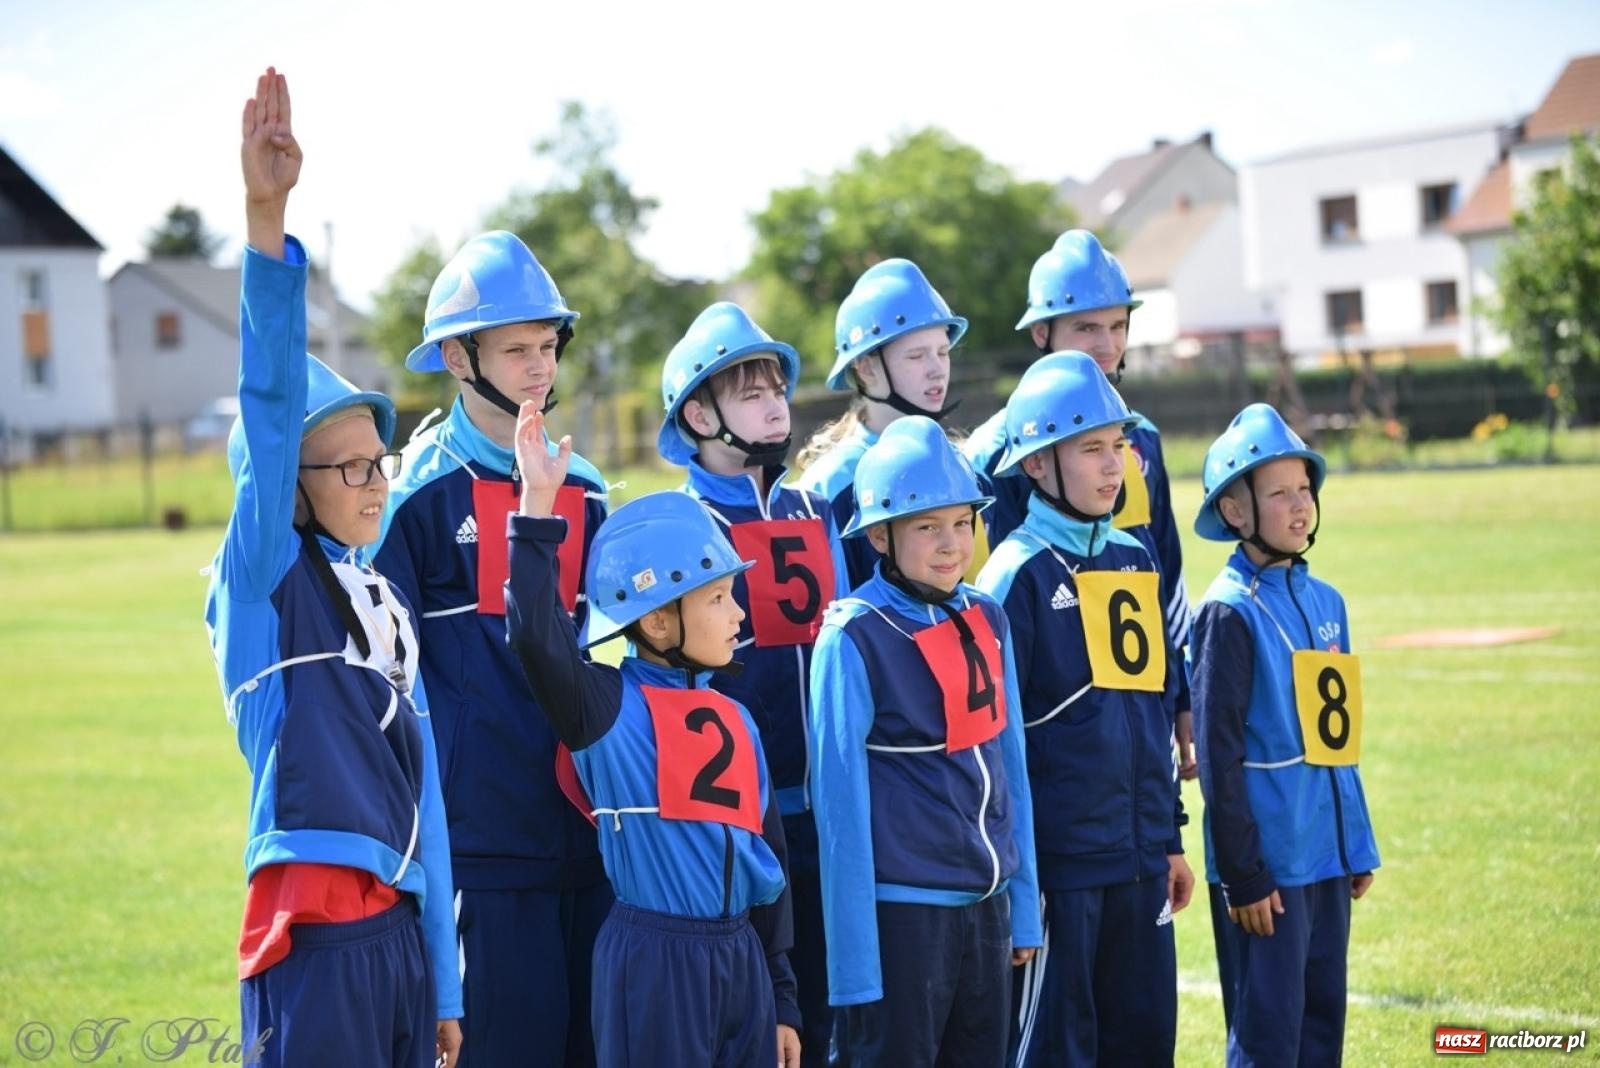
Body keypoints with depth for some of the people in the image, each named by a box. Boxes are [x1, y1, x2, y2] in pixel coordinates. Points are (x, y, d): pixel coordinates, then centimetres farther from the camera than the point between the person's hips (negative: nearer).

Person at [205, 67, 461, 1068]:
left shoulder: (388, 602, 16)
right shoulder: (263, 577, -2)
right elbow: (270, 403, -16)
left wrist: (444, 985, 16)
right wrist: (267, 220, -29)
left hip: (400, 923, 7)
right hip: (314, 927, -7)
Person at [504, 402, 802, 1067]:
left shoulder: (735, 721, 12)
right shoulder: (611, 708, -6)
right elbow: (537, 636, -25)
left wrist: (781, 997, 17)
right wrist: (539, 507, -26)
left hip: (742, 955, 6)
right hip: (653, 959, -6)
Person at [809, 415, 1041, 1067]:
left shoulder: (986, 621, 6)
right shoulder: (854, 639, -11)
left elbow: (1010, 768, 12)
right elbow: (840, 802, -12)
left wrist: (1023, 905, 10)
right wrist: (854, 963, -13)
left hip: (987, 905, 6)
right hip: (902, 910, -6)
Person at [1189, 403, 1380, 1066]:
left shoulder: (1326, 602, 10)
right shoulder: (1230, 612, -11)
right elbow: (1219, 755, -12)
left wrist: (1359, 848, 14)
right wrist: (1241, 876, -14)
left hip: (1328, 859, 7)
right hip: (1268, 864, -7)